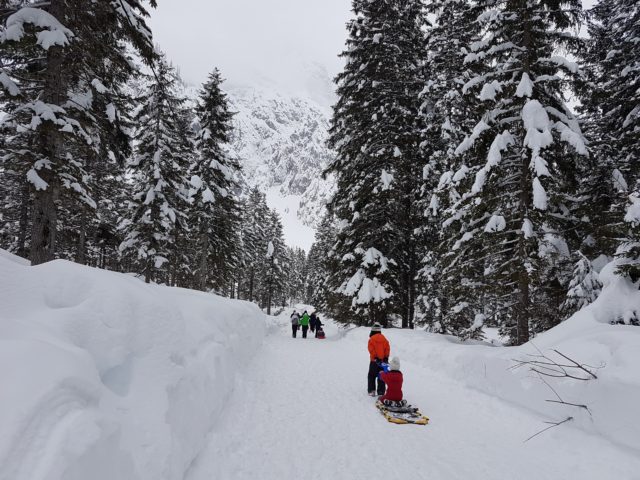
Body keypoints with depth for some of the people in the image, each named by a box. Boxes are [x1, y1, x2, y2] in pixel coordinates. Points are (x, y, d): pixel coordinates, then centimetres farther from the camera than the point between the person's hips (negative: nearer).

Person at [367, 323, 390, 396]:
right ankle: (381, 392, 9)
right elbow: (387, 348, 1)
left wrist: (375, 357, -12)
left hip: (374, 360, -3)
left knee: (371, 376, 10)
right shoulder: (384, 338, 3)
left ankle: (371, 390, 6)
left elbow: (371, 349, -15)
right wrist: (386, 357, 1)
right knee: (381, 376, 10)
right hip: (383, 360, 3)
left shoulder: (371, 339, -10)